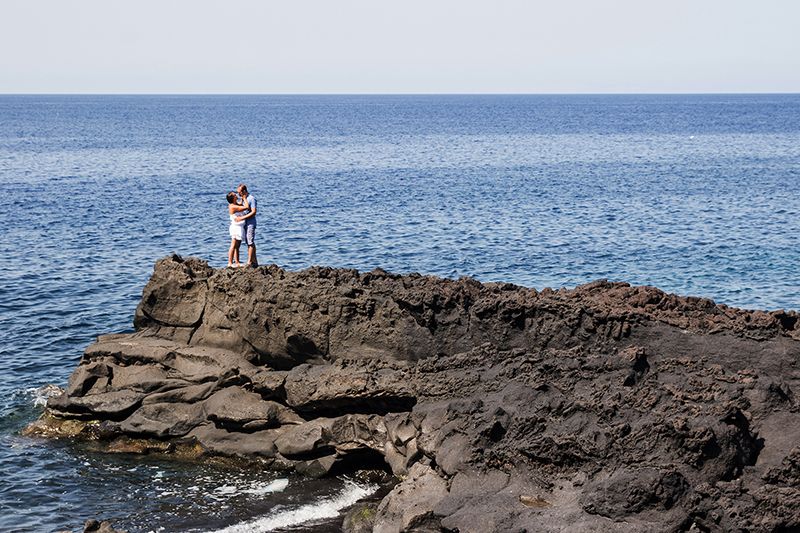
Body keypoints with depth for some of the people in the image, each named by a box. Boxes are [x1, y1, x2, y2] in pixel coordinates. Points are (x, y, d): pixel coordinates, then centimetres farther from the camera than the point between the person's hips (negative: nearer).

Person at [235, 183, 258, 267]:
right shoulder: (243, 198, 13)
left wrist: (242, 218, -20)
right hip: (244, 224, 9)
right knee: (249, 243, 9)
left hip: (250, 223, -9)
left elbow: (253, 212, -19)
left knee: (251, 243, -7)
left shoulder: (251, 199, -13)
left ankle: (249, 262, -8)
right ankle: (254, 261, 13)